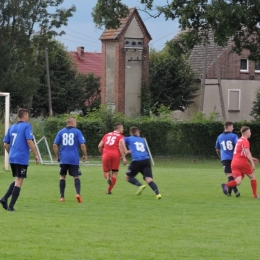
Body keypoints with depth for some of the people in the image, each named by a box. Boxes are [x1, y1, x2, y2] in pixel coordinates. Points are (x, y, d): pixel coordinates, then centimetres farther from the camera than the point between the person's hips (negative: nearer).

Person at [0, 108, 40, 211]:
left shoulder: (11, 127, 13)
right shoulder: (26, 126, -6)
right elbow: (29, 141, -16)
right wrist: (36, 155, -10)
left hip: (12, 159, 7)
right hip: (22, 159, -7)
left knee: (17, 181, 19)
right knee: (18, 182, -2)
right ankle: (11, 206, -6)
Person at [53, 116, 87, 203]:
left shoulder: (61, 132, 7)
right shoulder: (77, 132, -1)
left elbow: (55, 145, 4)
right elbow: (82, 145, -8)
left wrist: (57, 156, 15)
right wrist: (85, 156, 5)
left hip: (63, 159, 2)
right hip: (74, 159, -2)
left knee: (62, 176, 13)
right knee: (76, 177, 6)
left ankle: (62, 196, 9)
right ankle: (78, 193, -16)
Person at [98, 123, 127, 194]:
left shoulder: (107, 135, 21)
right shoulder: (121, 136, 7)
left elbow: (99, 146, 16)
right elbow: (120, 147, -10)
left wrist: (102, 154, 29)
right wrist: (124, 158, -13)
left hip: (106, 154, 3)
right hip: (115, 154, -3)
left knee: (106, 172, 12)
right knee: (114, 173, 7)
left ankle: (108, 177, -25)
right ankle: (109, 190, 0)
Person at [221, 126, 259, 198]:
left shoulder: (239, 140, 21)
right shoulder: (245, 141, -6)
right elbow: (247, 152, -19)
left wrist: (251, 158, 33)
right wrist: (252, 163, -24)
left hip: (234, 163, 7)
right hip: (242, 162, -7)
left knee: (238, 181, -6)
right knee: (252, 176, 14)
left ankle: (226, 185, -33)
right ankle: (255, 195, 15)